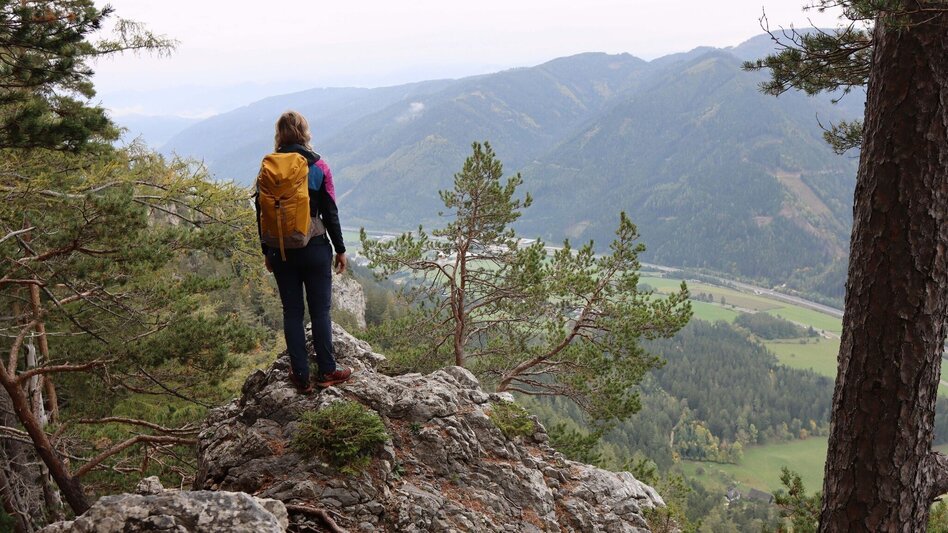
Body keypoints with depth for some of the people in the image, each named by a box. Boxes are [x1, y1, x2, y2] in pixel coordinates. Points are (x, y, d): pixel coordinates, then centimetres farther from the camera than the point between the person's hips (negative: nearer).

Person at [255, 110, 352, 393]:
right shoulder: (318, 166, -6)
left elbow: (261, 213, 3)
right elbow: (330, 212, -5)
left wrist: (266, 251, 13)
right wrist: (340, 249, 4)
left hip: (281, 251, 2)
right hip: (315, 248, -2)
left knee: (292, 312, 9)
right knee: (320, 311, 8)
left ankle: (301, 377, 13)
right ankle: (327, 372, 15)